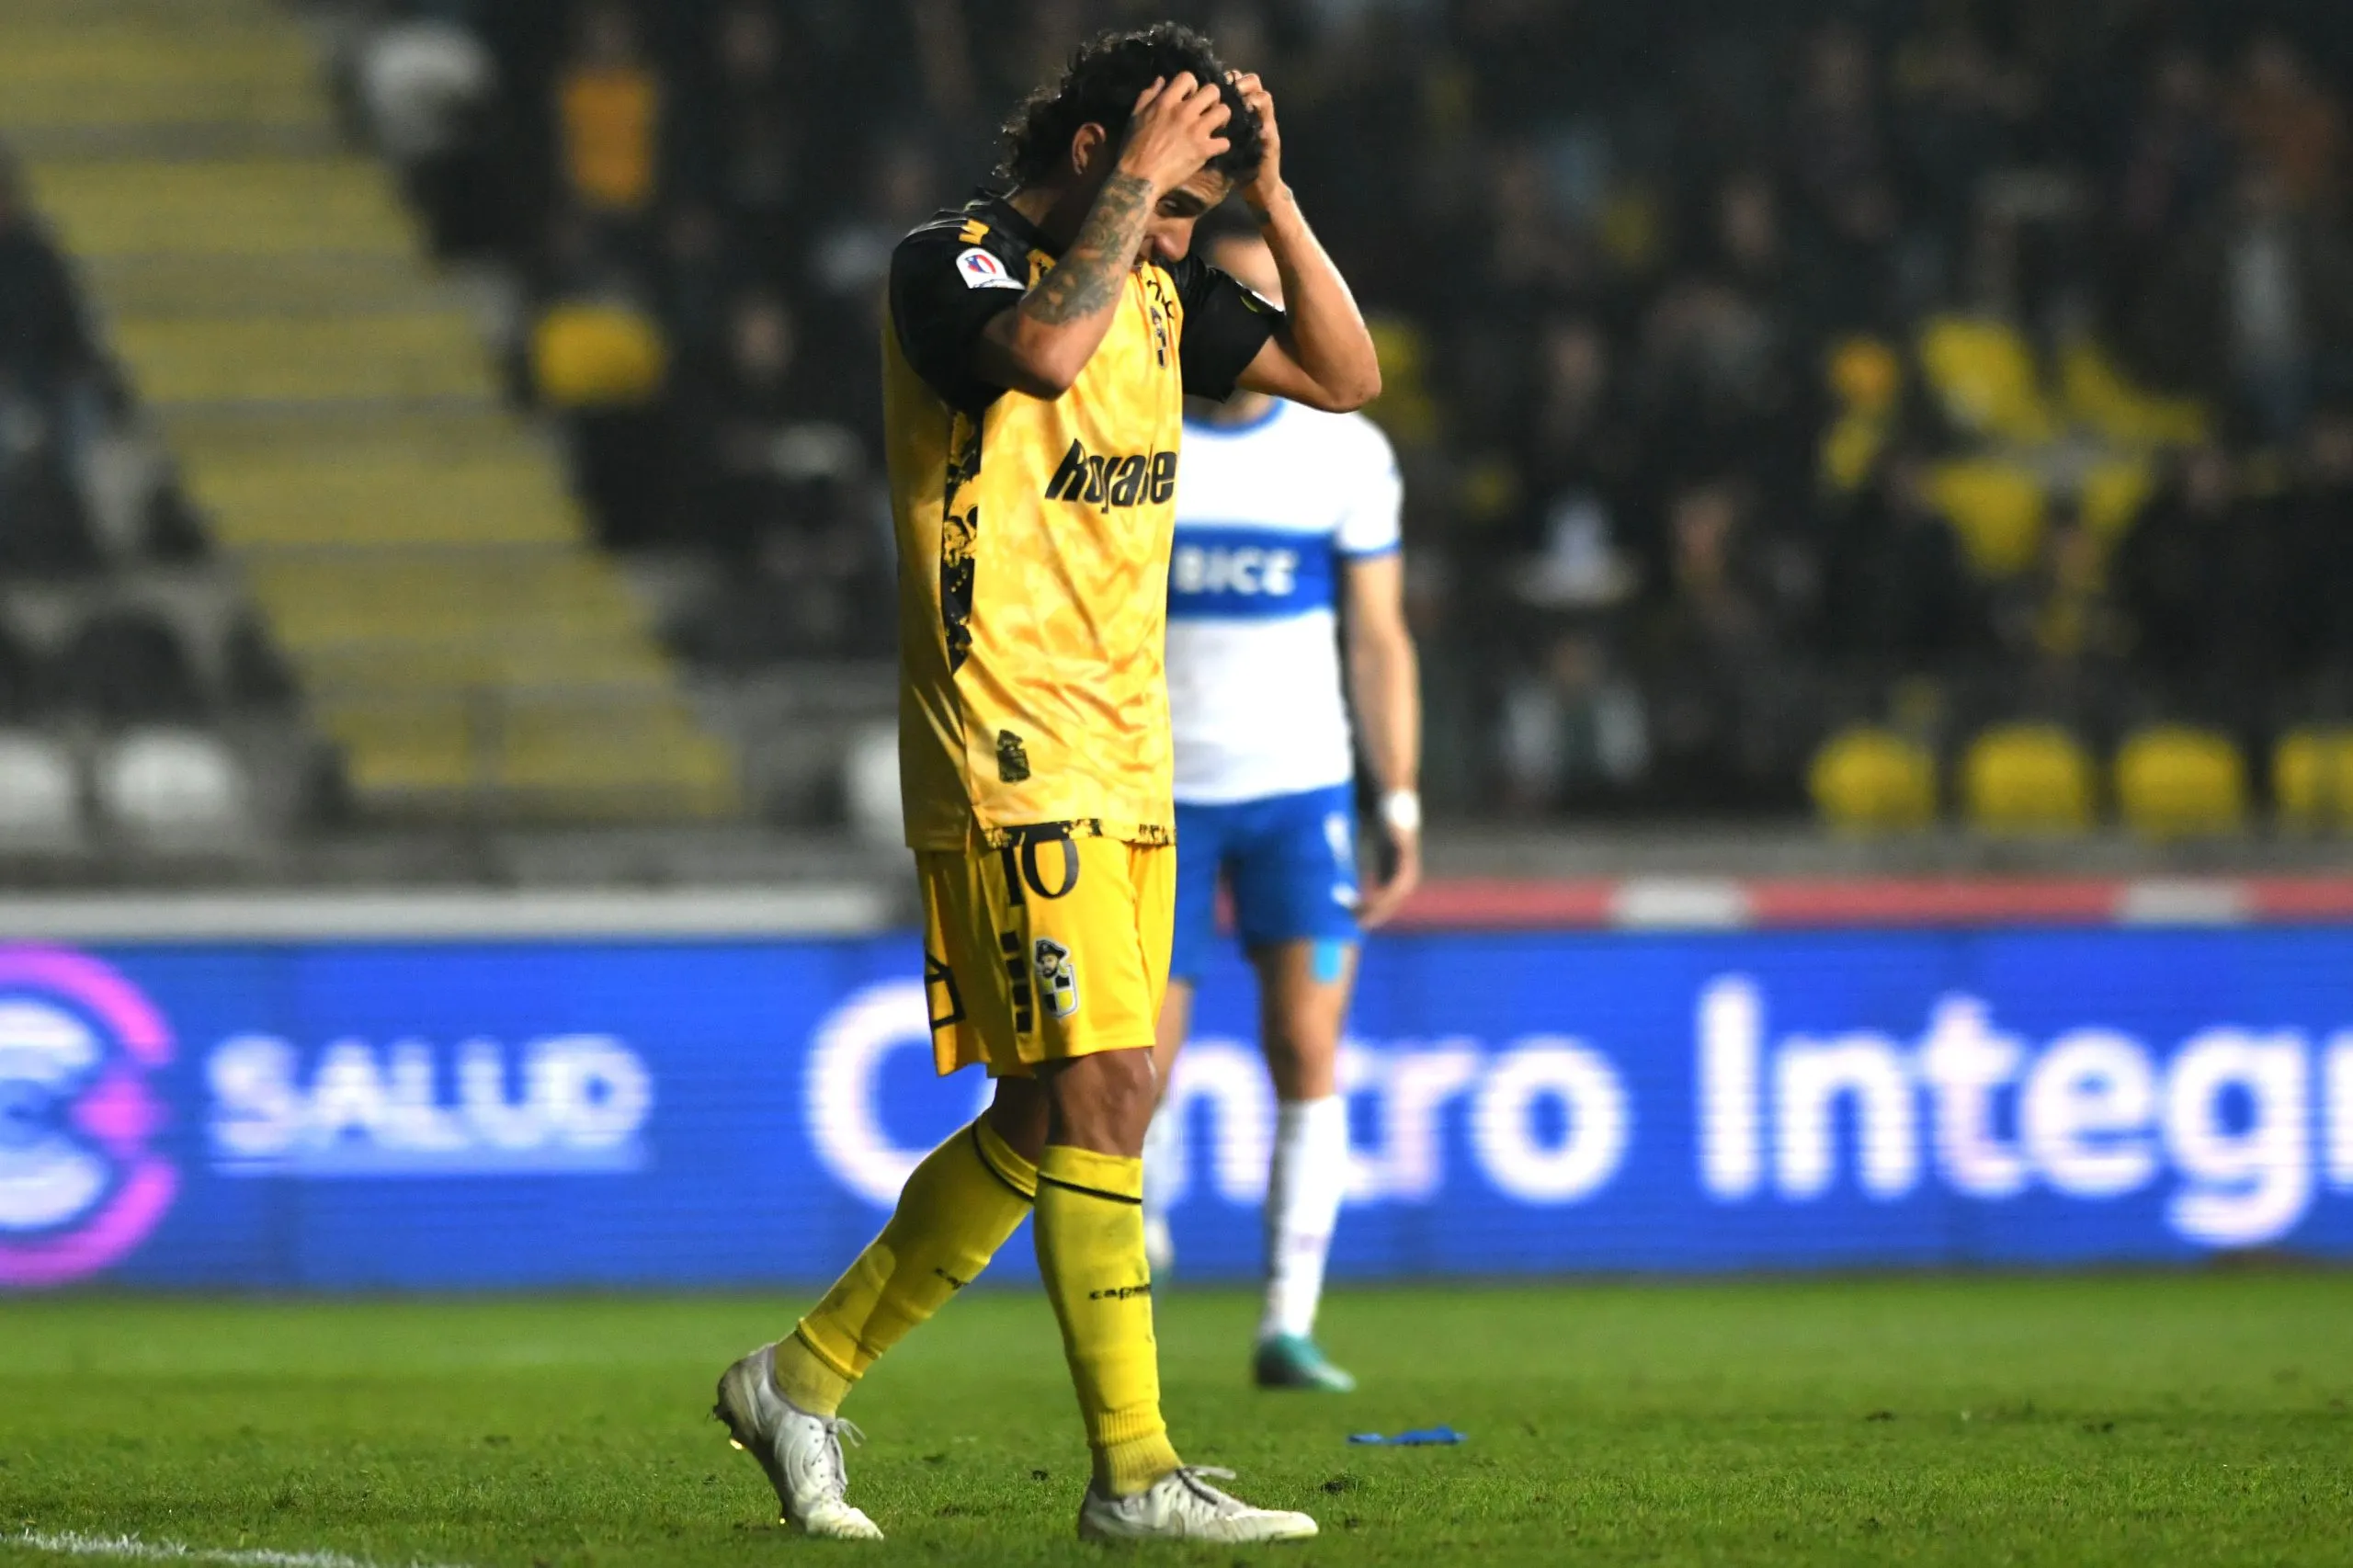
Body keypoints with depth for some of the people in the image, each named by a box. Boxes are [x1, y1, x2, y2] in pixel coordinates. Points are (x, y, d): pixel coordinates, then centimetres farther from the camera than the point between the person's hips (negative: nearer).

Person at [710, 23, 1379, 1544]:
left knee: (1051, 1119, 10)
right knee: (1102, 1091, -12)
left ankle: (806, 1377, 22)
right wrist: (1137, 180, -21)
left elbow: (1343, 374, 12)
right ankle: (1136, 1473, -9)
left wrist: (1269, 193, 2)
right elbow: (1041, 350, -31)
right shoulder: (950, 262, -10)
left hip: (1125, 770, 9)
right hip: (1012, 765, -9)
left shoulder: (1159, 291, 14)